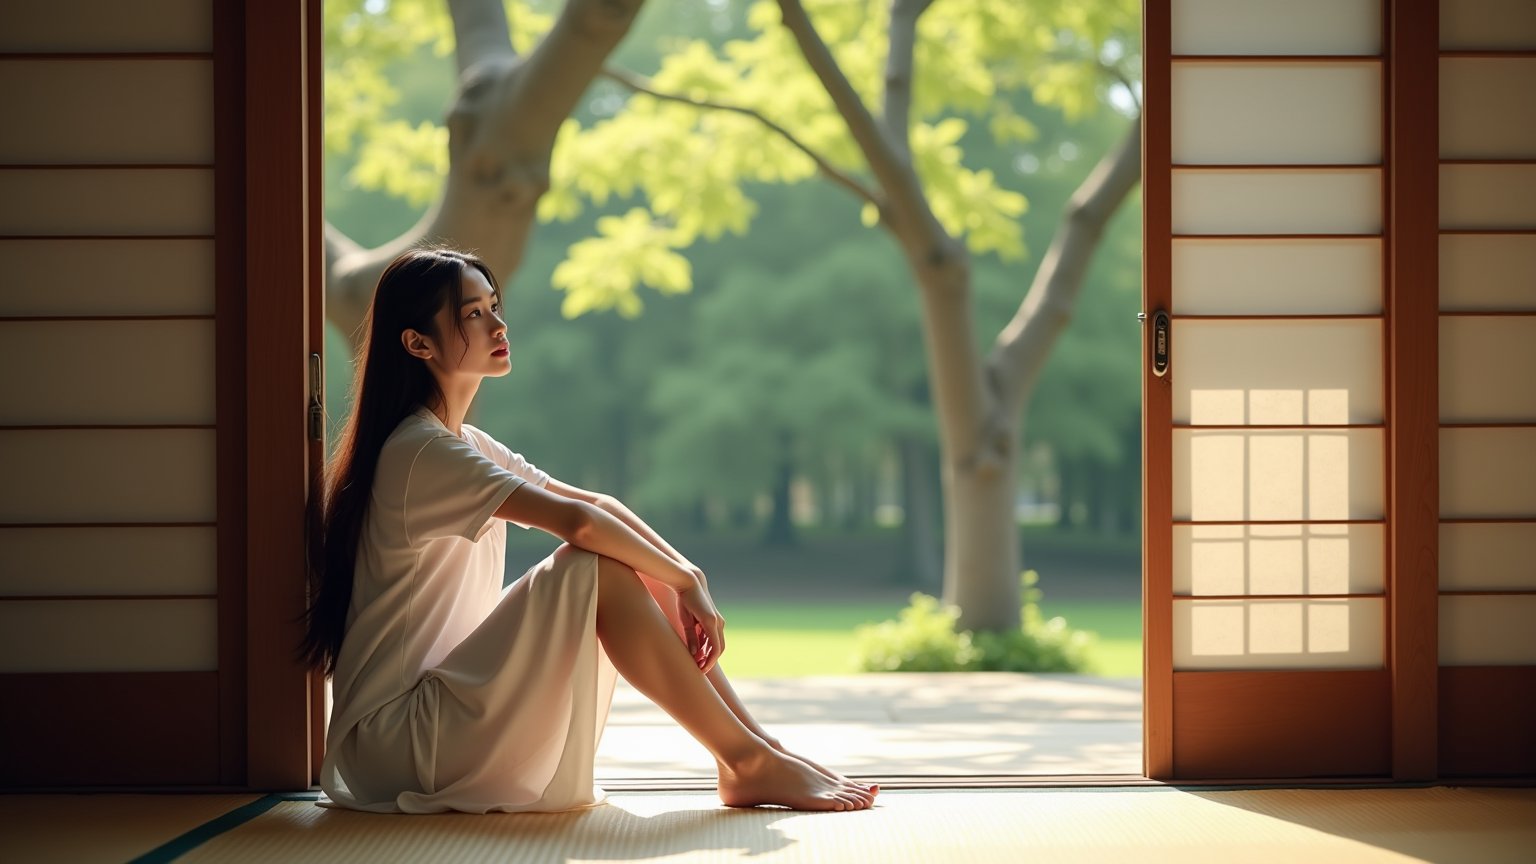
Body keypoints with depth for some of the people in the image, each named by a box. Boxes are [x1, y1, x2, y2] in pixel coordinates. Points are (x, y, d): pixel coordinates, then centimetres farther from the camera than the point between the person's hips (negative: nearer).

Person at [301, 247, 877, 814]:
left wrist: (686, 574, -5)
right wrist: (682, 579, -14)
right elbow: (576, 520, -26)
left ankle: (759, 748, -2)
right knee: (599, 568, -20)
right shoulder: (420, 451, -17)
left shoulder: (464, 445, 15)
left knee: (631, 561, 2)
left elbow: (600, 506, 9)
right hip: (397, 734, -10)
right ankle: (747, 763, -14)